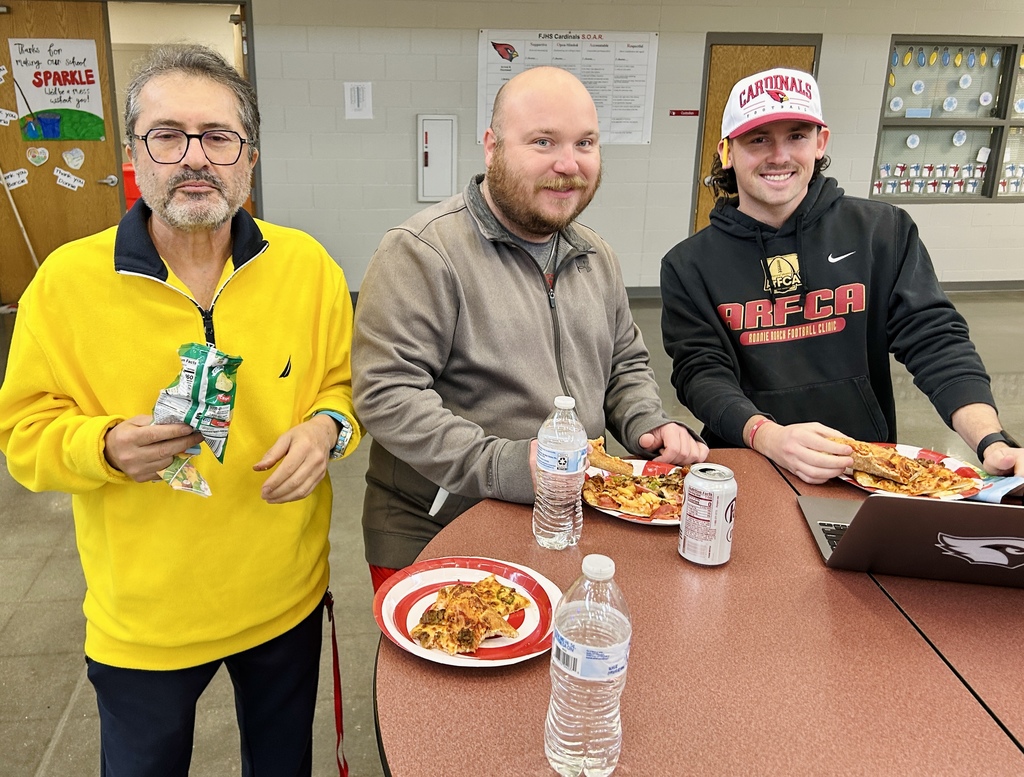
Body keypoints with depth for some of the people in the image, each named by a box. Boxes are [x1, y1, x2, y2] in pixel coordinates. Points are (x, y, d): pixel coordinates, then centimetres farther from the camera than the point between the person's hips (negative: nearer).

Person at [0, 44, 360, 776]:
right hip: (142, 618, -1)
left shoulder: (307, 264, -8)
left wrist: (328, 426, -18)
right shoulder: (66, 279, -13)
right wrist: (108, 446, -25)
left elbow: (347, 382, 3)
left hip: (286, 598, 2)